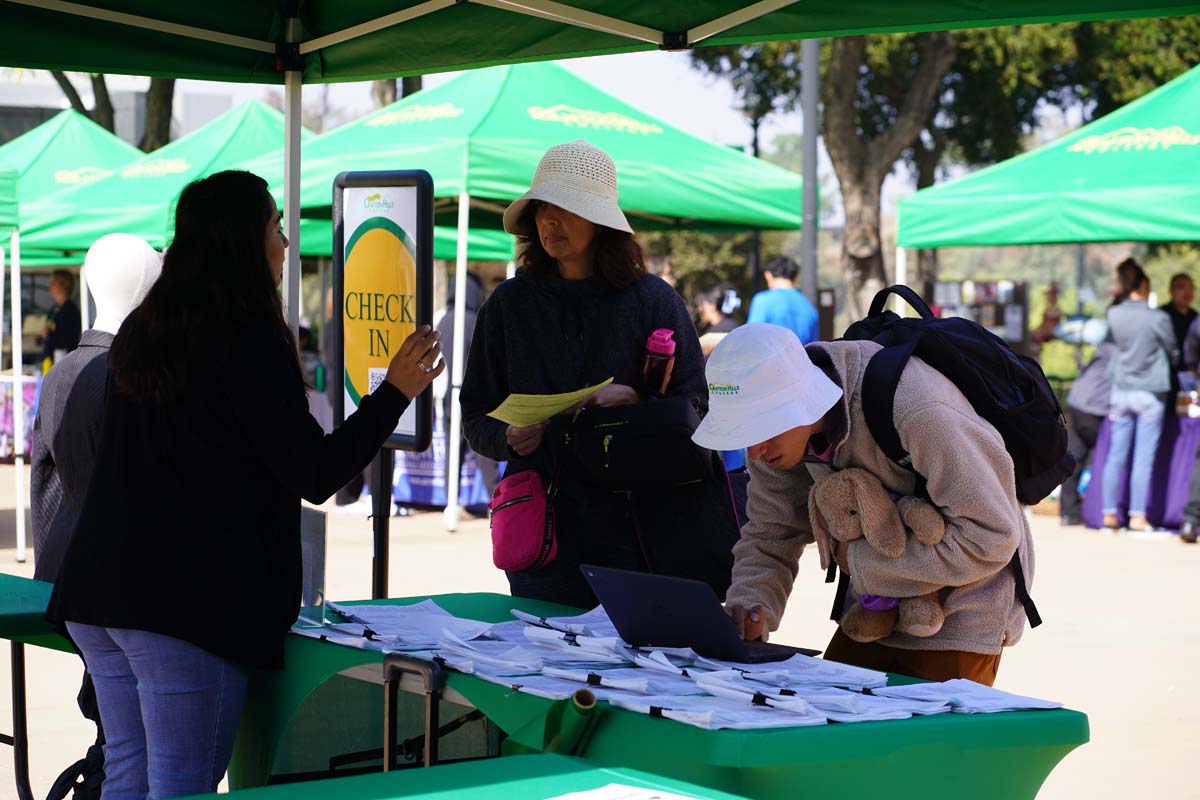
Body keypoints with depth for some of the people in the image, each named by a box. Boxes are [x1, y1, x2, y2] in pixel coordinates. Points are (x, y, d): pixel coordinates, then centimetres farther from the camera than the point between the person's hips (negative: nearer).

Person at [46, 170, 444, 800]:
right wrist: (395, 392, -3)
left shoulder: (143, 330, 12)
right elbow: (315, 476, -11)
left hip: (95, 586, 8)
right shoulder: (250, 341, -11)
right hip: (189, 600, -8)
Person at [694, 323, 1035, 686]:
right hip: (876, 608, 6)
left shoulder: (915, 411, -34)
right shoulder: (775, 422, -11)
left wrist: (861, 561, -22)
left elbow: (988, 537, -30)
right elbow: (769, 536, 1)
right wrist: (751, 604, -21)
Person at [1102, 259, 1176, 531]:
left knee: (1116, 454, 9)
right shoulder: (1158, 317, -12)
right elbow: (1172, 352, 1)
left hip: (1121, 391, 4)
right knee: (1144, 457, -1)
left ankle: (1110, 513, 12)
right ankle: (1137, 516, -2)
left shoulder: (1114, 314, -3)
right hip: (1149, 393, -4)